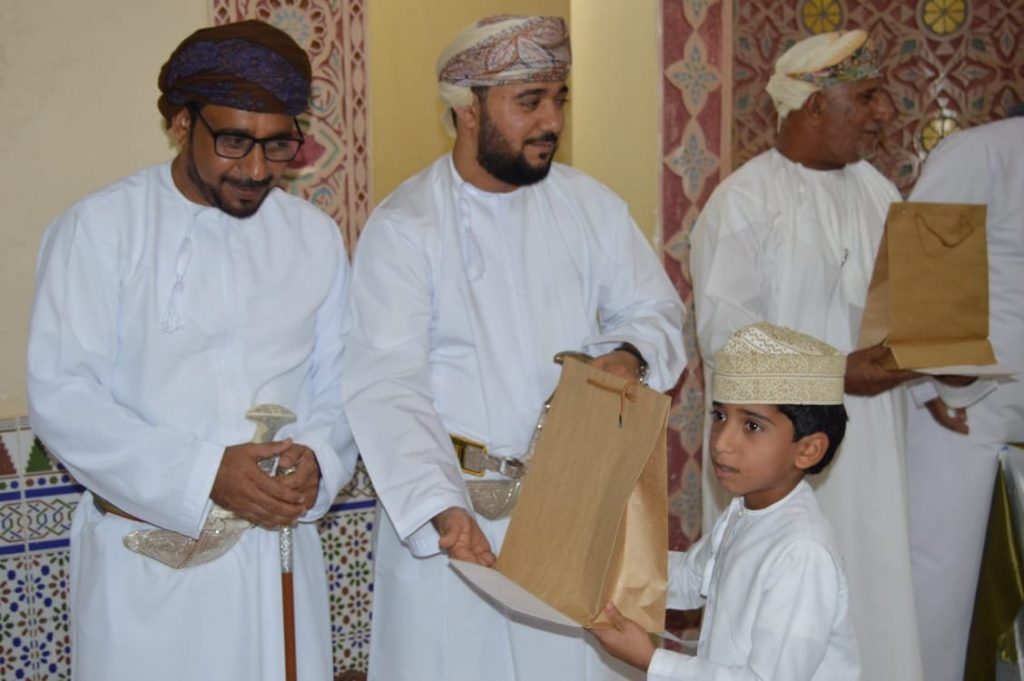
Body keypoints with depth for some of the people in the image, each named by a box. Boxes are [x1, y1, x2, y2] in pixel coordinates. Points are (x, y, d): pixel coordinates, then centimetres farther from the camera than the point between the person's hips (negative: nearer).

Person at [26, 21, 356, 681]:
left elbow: (337, 384, 9)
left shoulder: (315, 237, 5)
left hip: (278, 546, 3)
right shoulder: (100, 228, -7)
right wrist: (206, 475, -19)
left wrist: (317, 458, -13)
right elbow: (62, 397, -11)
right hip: (146, 557, -3)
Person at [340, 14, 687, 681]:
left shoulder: (590, 204, 4)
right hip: (455, 513, -3)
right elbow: (388, 388, -17)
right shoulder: (403, 227, -9)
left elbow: (655, 308, 10)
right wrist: (444, 509, -30)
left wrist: (628, 355, -14)